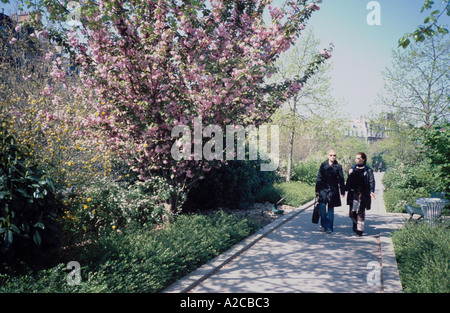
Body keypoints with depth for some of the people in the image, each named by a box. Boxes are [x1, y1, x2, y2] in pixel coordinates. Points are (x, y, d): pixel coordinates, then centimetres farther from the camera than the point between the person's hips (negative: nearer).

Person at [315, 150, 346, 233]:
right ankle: (324, 223, 3)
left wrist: (342, 192, 5)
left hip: (333, 190, 0)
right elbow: (319, 178, 7)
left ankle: (329, 227, 9)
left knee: (331, 208, 2)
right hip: (323, 188, 0)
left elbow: (341, 180, 8)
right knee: (322, 205, -15)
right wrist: (317, 190, 3)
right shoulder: (323, 165, 5)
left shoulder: (338, 166, 4)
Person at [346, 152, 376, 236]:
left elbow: (371, 181, -5)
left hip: (363, 194, -3)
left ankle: (359, 230, 10)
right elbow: (349, 180, 16)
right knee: (352, 212, 4)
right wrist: (345, 188, 5)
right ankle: (355, 224, 30)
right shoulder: (353, 168, 10)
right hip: (353, 193, 3)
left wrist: (371, 191, -16)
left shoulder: (368, 170, -2)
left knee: (361, 212, 1)